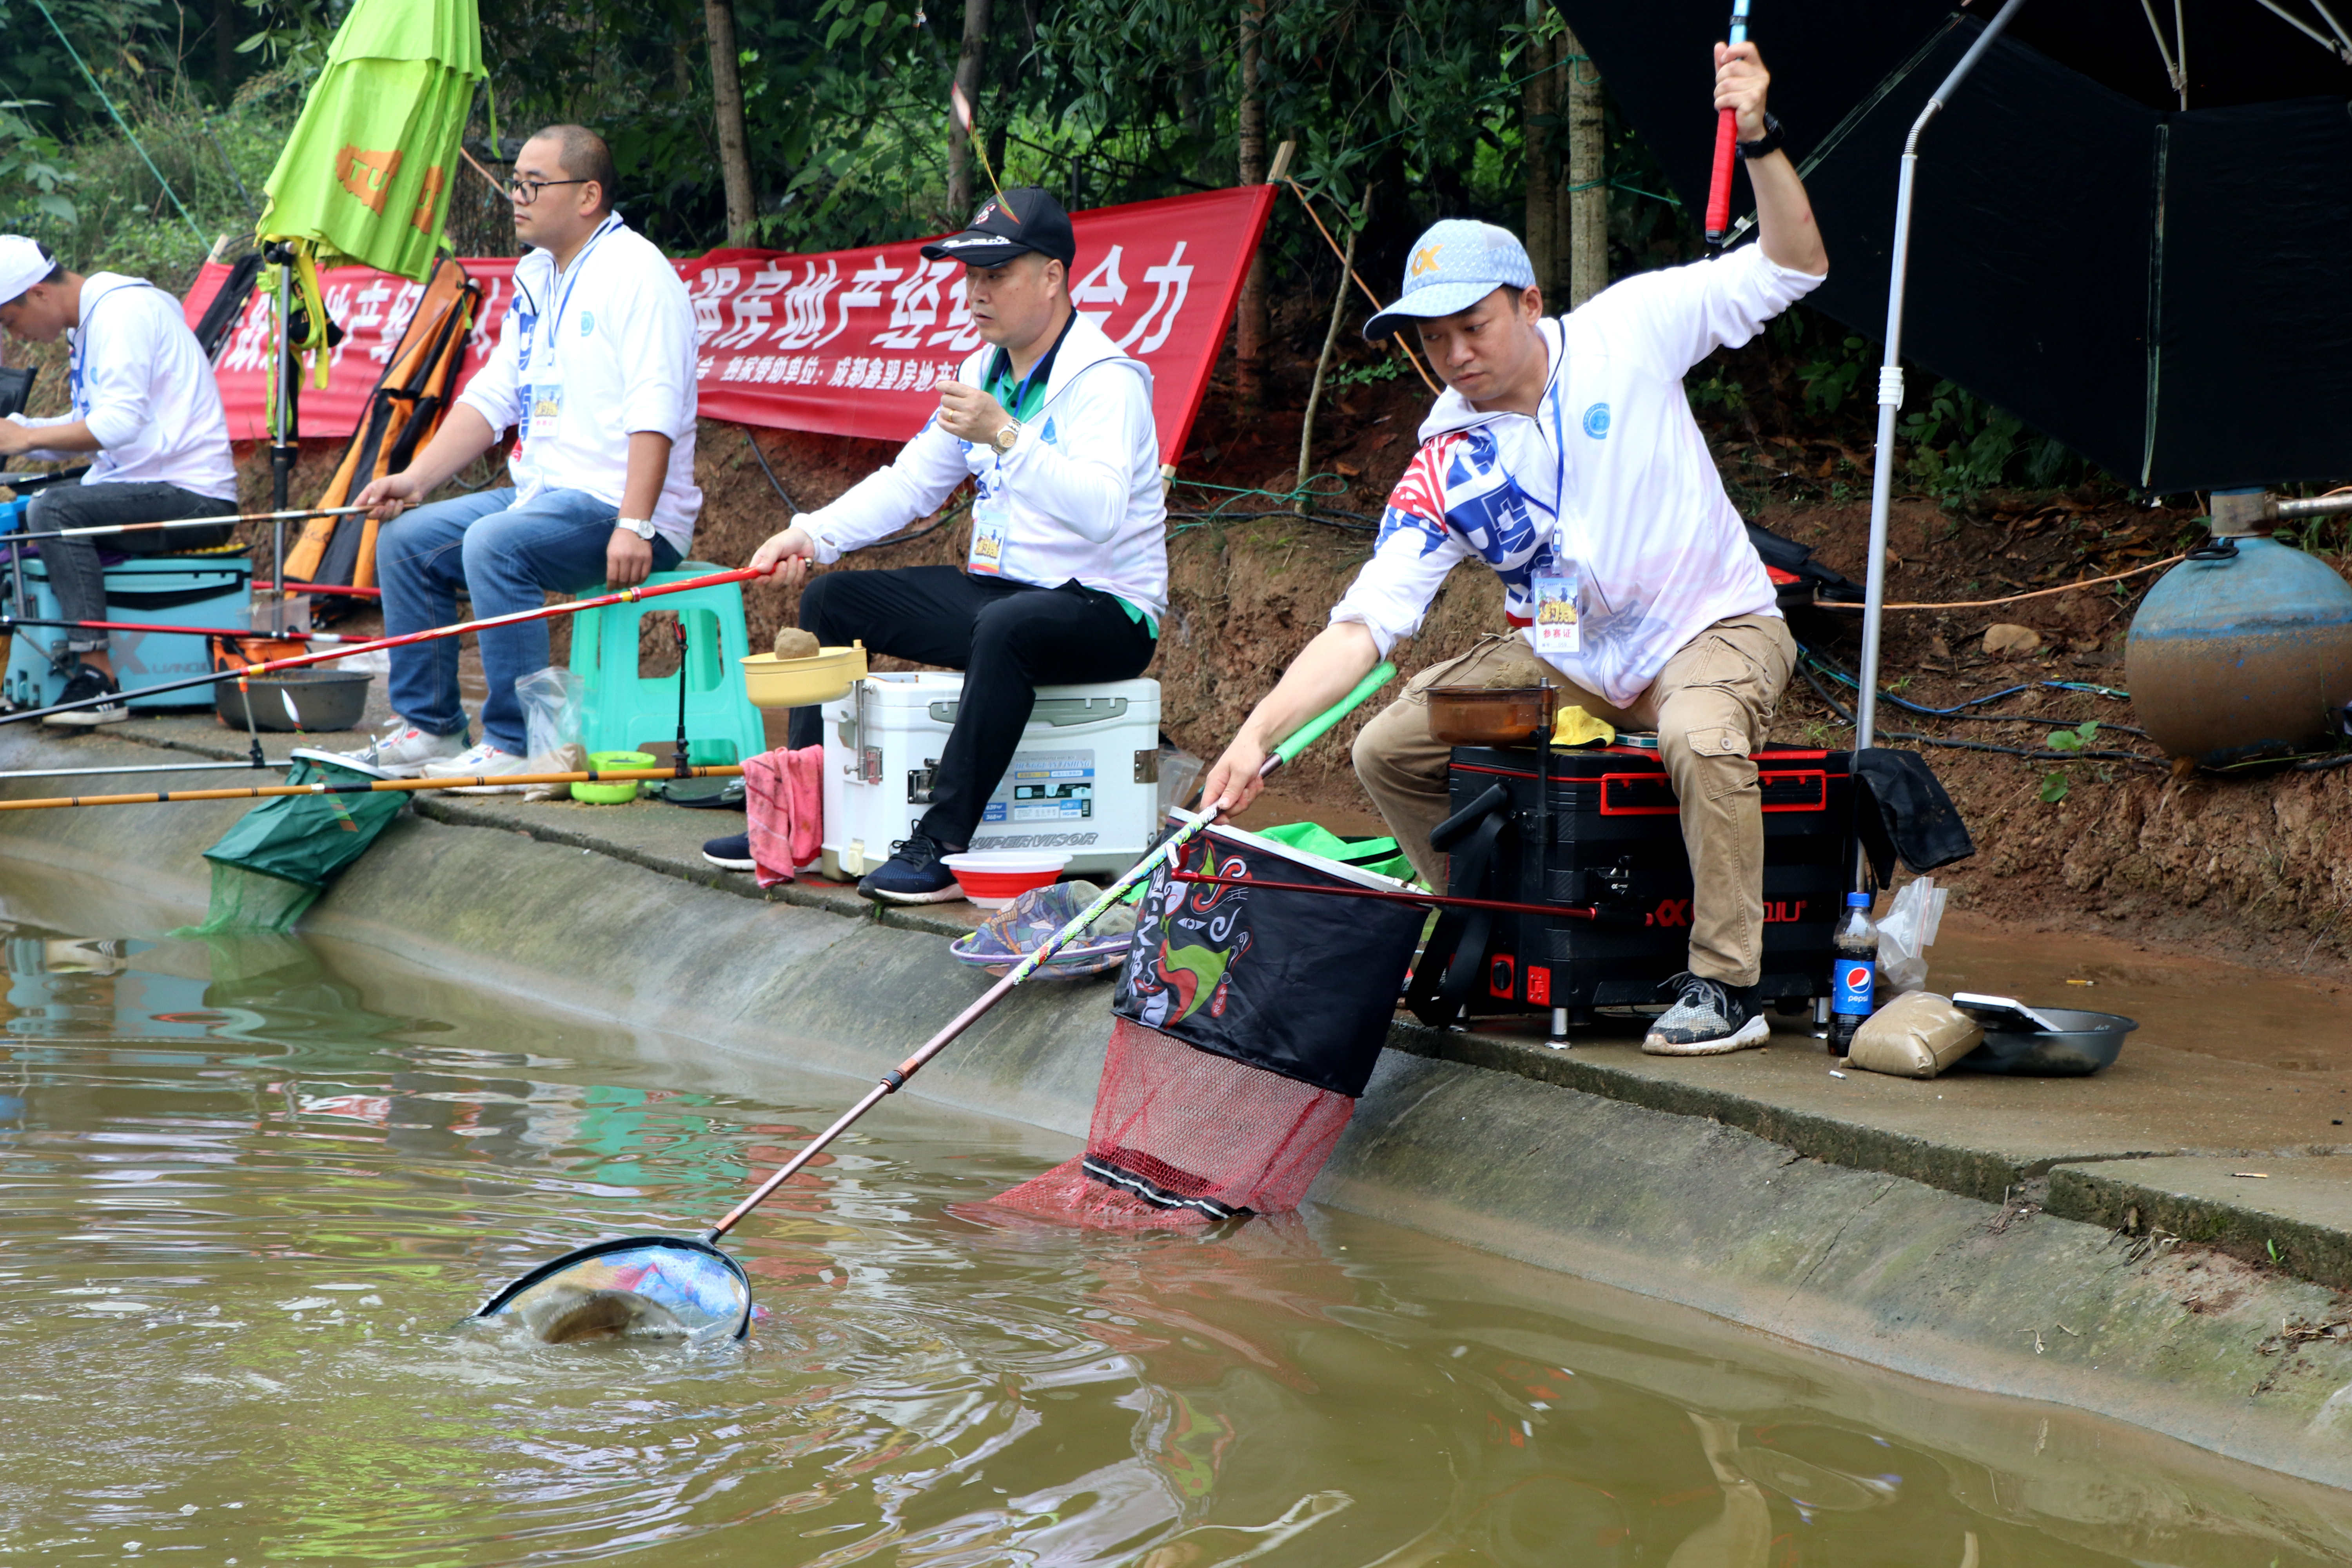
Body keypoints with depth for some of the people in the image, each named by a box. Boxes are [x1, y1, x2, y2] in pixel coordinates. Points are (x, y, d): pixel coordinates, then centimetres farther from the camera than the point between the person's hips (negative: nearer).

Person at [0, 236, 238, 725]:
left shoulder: (124, 310, -14)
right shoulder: (89, 323, 17)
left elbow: (120, 423, -25)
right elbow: (85, 428, 22)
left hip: (192, 496, -11)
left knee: (52, 510, -27)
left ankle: (100, 680, -31)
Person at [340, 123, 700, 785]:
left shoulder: (636, 272, -13)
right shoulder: (535, 275, 16)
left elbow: (655, 415, -22)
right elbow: (493, 394, 18)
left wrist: (634, 527, -31)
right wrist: (416, 477, 6)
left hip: (620, 505, -10)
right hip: (542, 493, 10)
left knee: (494, 544, -32)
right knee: (406, 542, 4)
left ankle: (519, 745, -26)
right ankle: (430, 728, 10)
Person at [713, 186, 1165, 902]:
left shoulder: (1105, 380, -17)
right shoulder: (984, 372, 11)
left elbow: (1103, 511, -32)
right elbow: (911, 482, 16)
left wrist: (1005, 437, -41)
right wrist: (813, 535, 2)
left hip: (1104, 607, -9)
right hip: (996, 593, 9)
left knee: (1005, 628, -40)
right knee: (830, 598, 6)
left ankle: (941, 847, -37)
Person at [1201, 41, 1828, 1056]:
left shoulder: (1626, 333, -10)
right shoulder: (1445, 466, -8)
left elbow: (1793, 264, -7)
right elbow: (1365, 623, -14)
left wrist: (1757, 138, -23)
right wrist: (1259, 734, -27)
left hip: (1715, 629, -4)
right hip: (1564, 659, 4)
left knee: (1702, 737, -37)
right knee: (1387, 750, -5)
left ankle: (1726, 985, -23)